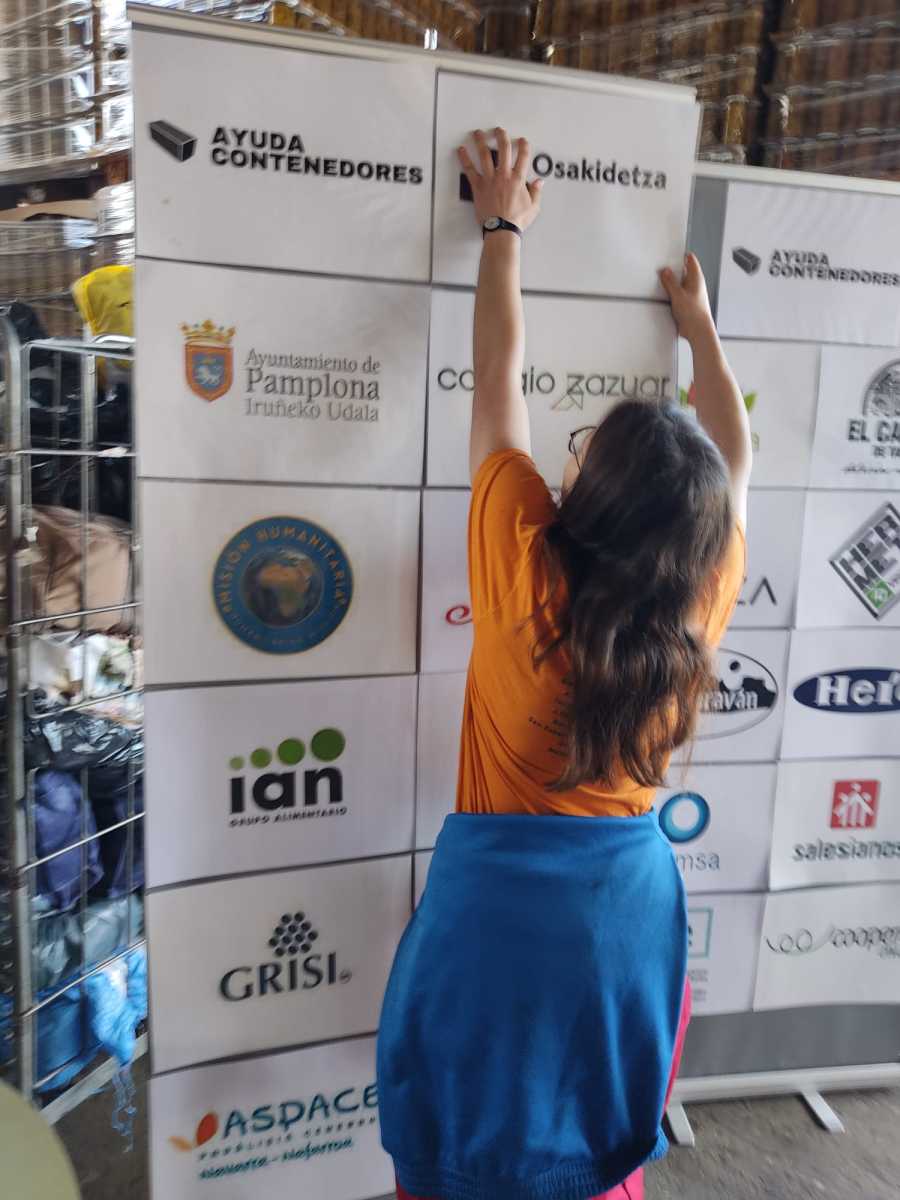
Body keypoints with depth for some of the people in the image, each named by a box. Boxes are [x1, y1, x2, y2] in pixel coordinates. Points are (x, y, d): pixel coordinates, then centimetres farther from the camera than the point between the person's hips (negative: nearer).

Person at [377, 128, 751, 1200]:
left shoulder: (523, 564, -21)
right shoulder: (703, 595, -12)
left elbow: (498, 377, -8)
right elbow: (736, 463, 8)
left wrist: (502, 230, 7)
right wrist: (701, 332, 22)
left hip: (498, 901, -3)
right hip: (630, 902, 4)